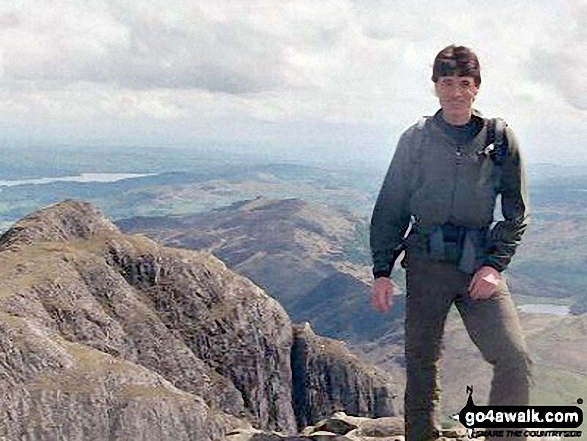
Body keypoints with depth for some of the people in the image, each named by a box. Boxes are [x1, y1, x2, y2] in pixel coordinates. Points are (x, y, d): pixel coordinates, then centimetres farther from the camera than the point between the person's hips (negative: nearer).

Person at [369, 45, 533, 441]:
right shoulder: (416, 139, 5)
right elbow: (390, 210, 8)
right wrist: (382, 271, 1)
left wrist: (494, 264, -6)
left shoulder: (500, 139, 4)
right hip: (426, 263, 1)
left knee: (515, 360, -13)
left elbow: (516, 212, 6)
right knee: (422, 364, 6)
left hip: (481, 263, 0)